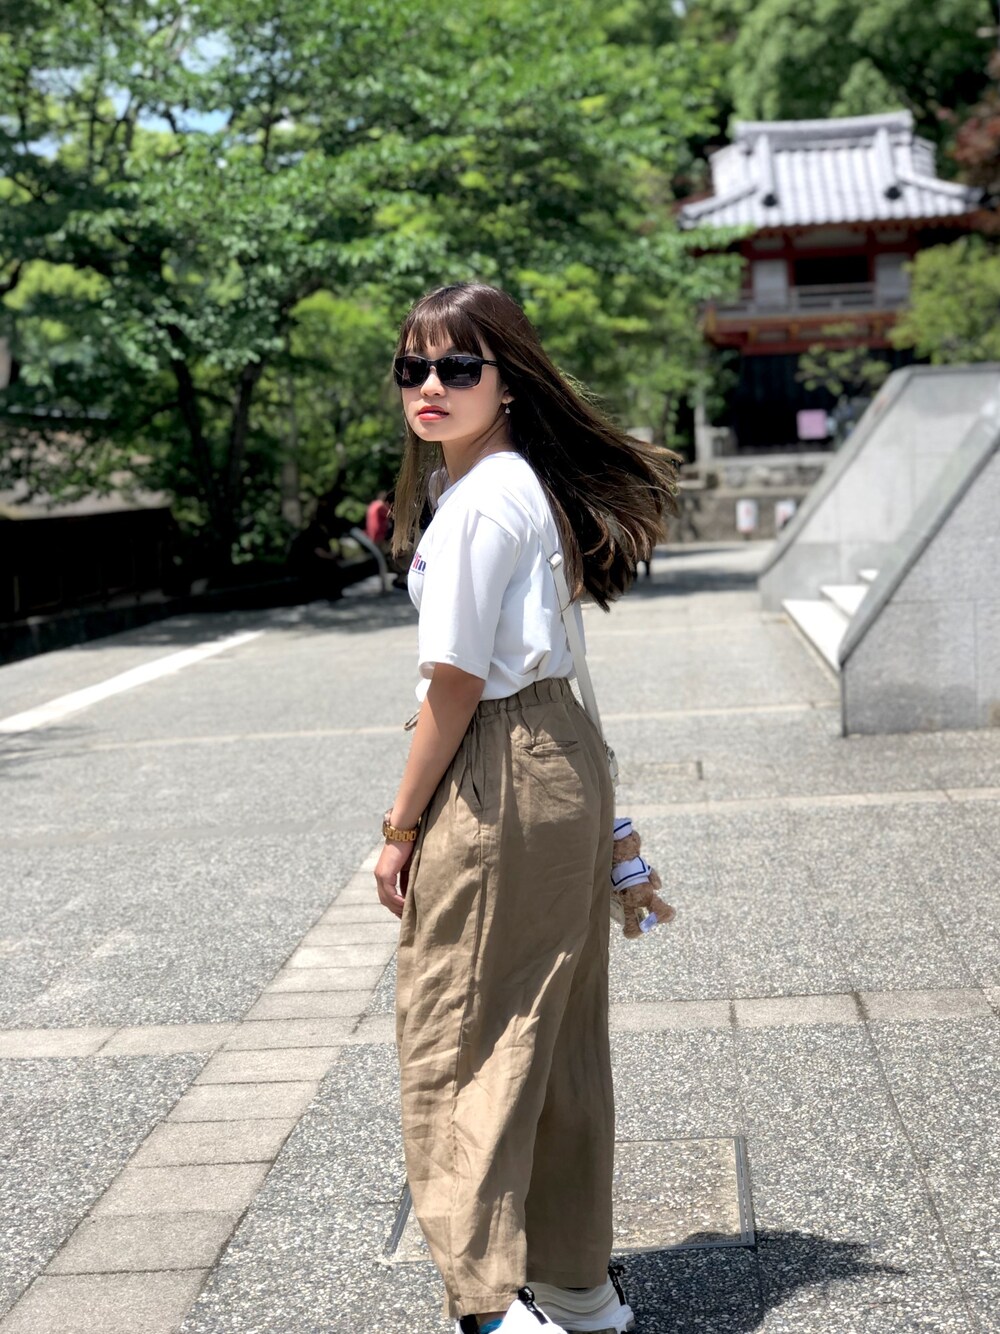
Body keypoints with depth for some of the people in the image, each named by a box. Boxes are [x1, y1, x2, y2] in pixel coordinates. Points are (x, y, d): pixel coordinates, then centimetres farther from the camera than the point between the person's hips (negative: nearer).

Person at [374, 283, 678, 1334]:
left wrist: (401, 826, -12)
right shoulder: (529, 482, 11)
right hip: (567, 761, 10)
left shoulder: (474, 502, -18)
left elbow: (455, 683, -18)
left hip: (500, 781, -10)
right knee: (557, 1039, 17)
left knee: (455, 1043, -1)